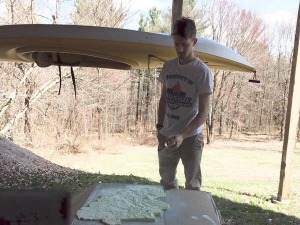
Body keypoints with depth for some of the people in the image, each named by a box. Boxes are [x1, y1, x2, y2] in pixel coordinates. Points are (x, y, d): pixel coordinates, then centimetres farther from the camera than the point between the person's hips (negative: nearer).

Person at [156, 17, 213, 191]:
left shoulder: (202, 72, -14)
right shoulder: (168, 67, 3)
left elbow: (203, 112, -16)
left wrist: (183, 135, -27)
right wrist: (160, 127, 4)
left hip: (191, 137, -5)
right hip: (167, 135, 5)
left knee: (192, 185, 8)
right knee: (167, 181, 17)